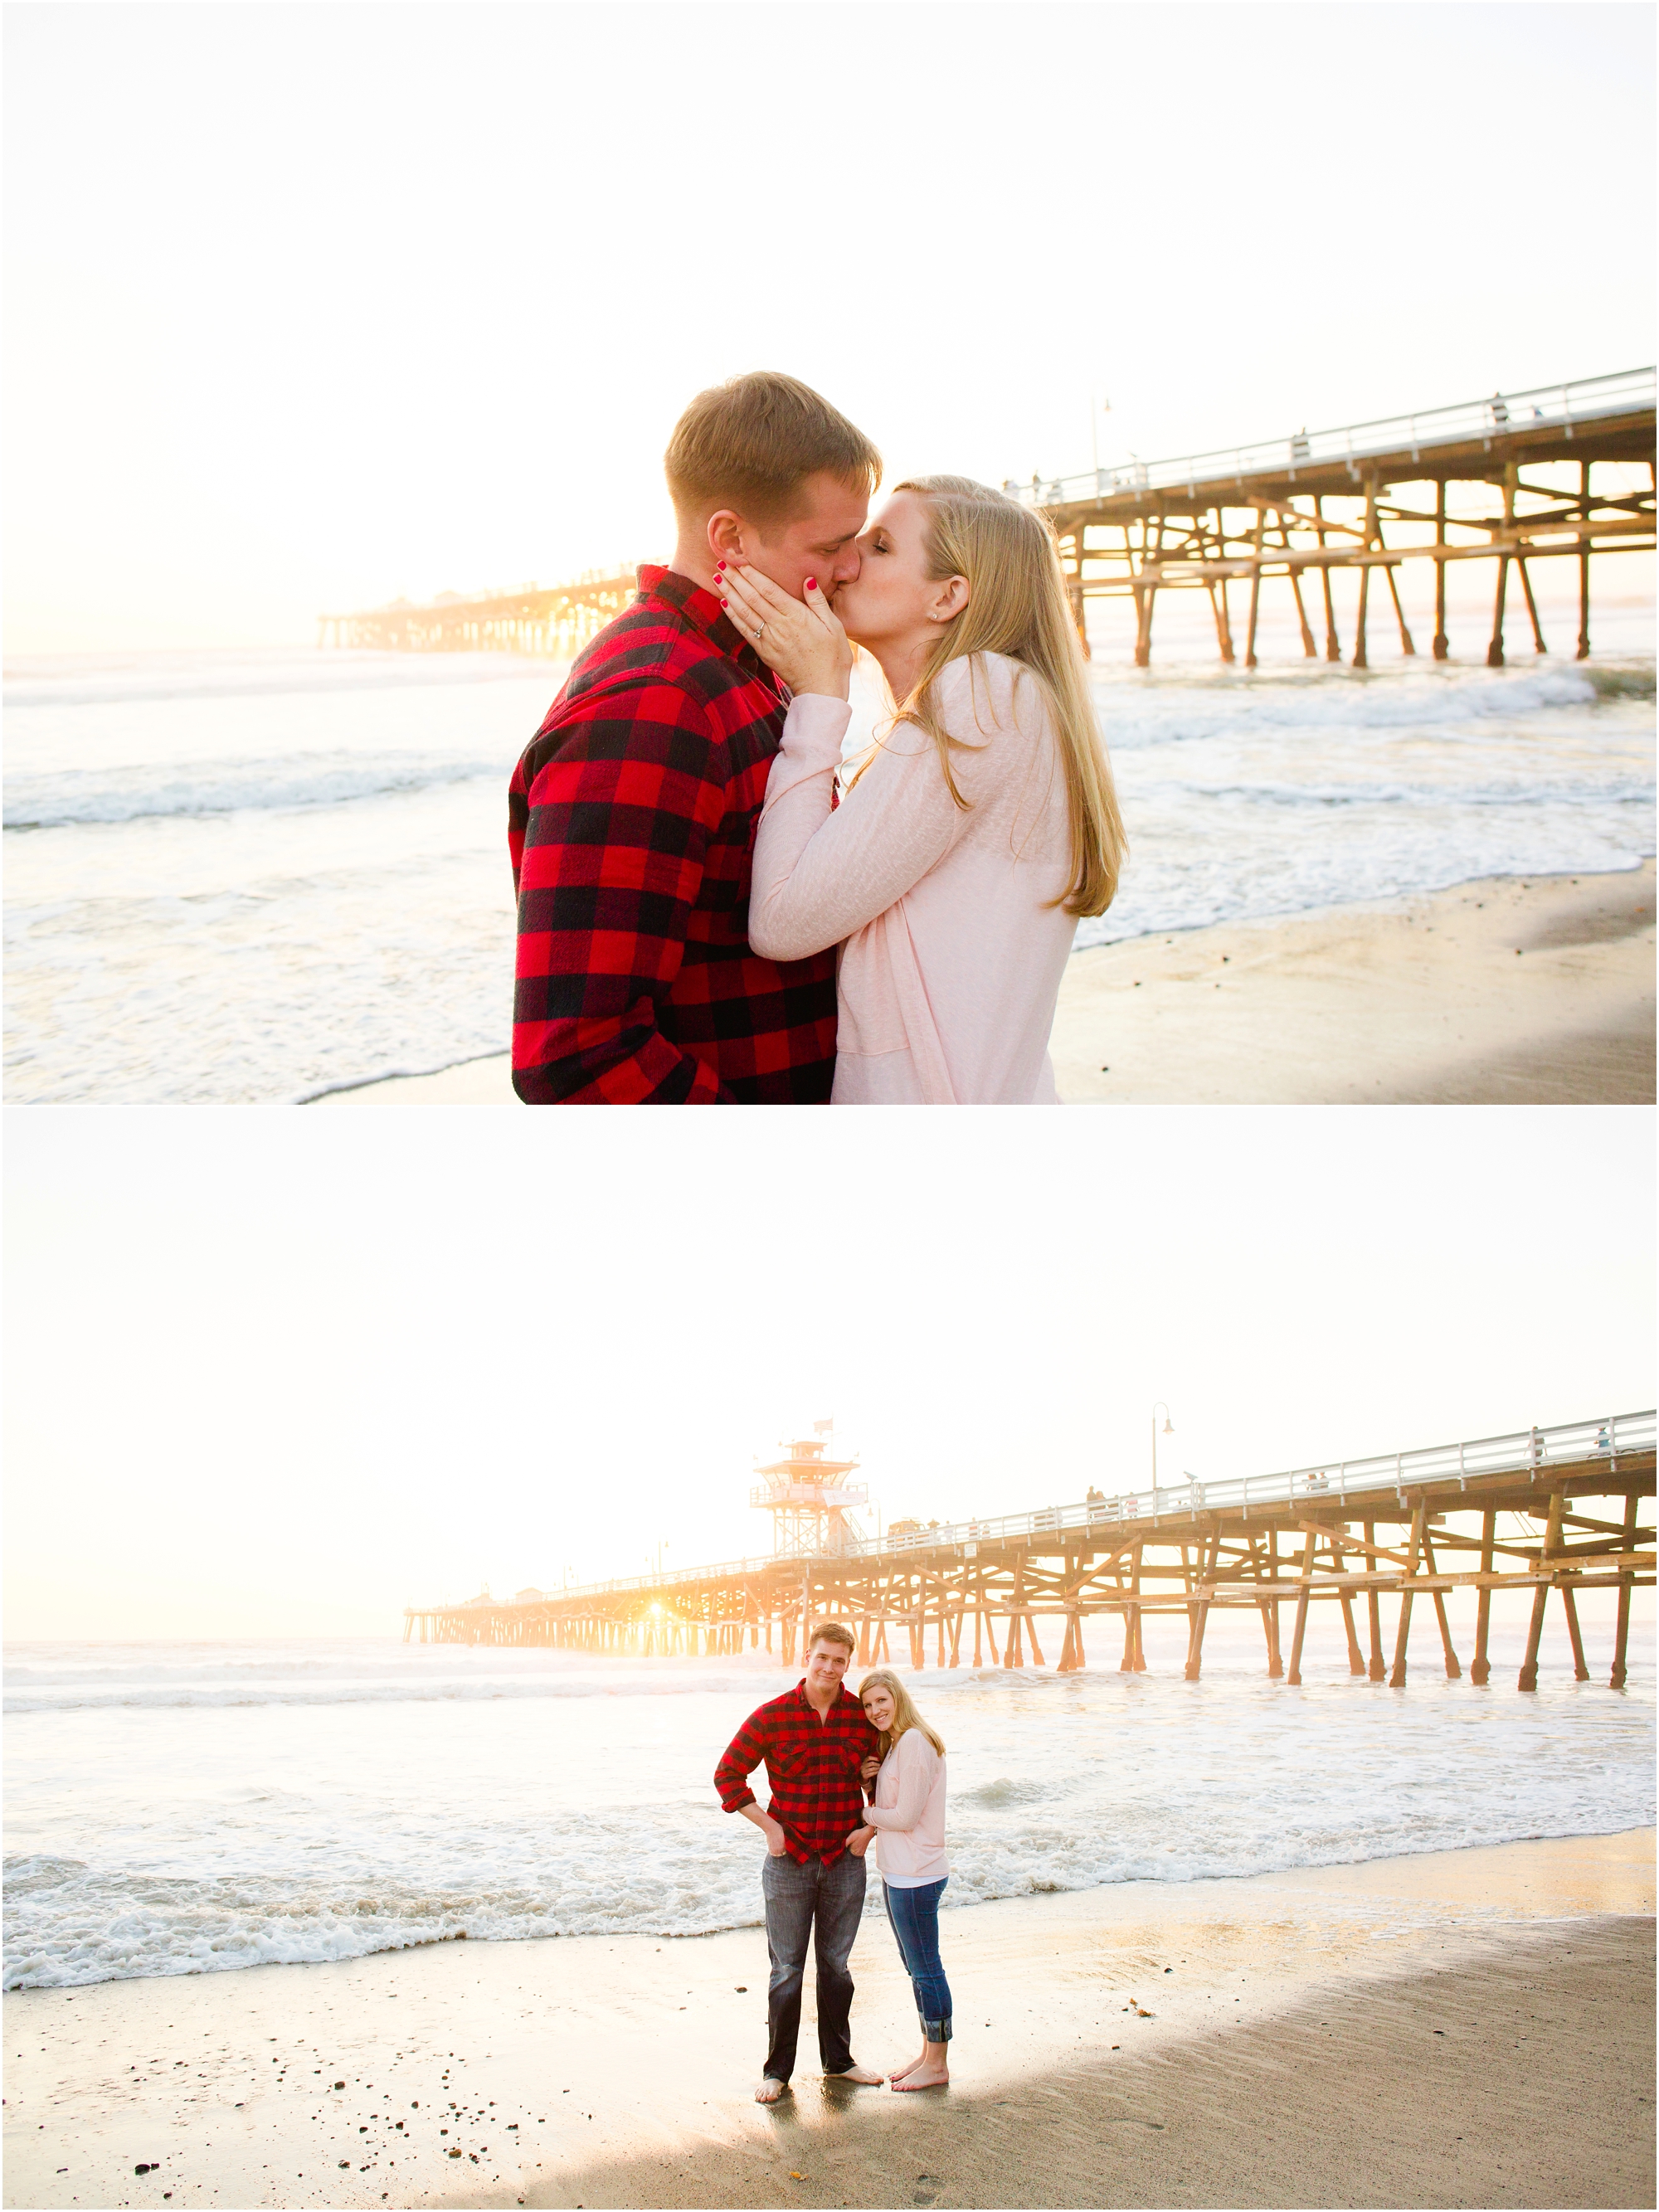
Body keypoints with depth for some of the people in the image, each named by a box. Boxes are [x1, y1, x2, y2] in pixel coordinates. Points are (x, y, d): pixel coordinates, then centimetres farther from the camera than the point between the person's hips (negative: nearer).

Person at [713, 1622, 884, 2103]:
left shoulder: (864, 1718, -2)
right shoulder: (773, 1717, -9)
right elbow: (728, 1774, -3)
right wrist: (769, 1827, -8)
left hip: (844, 1861, 2)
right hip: (789, 1862, -2)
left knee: (836, 1964, 15)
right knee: (787, 1969, 4)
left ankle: (838, 2059, 29)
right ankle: (777, 2070, 14)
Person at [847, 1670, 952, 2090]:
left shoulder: (914, 1742, -18)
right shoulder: (893, 1745, 13)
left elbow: (906, 1817, -19)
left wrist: (865, 1814, -4)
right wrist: (870, 1829, -5)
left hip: (916, 1877, -10)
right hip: (898, 1873, 10)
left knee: (926, 1970, 0)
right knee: (917, 1968, 17)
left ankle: (937, 2065, 9)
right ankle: (928, 2054, 27)